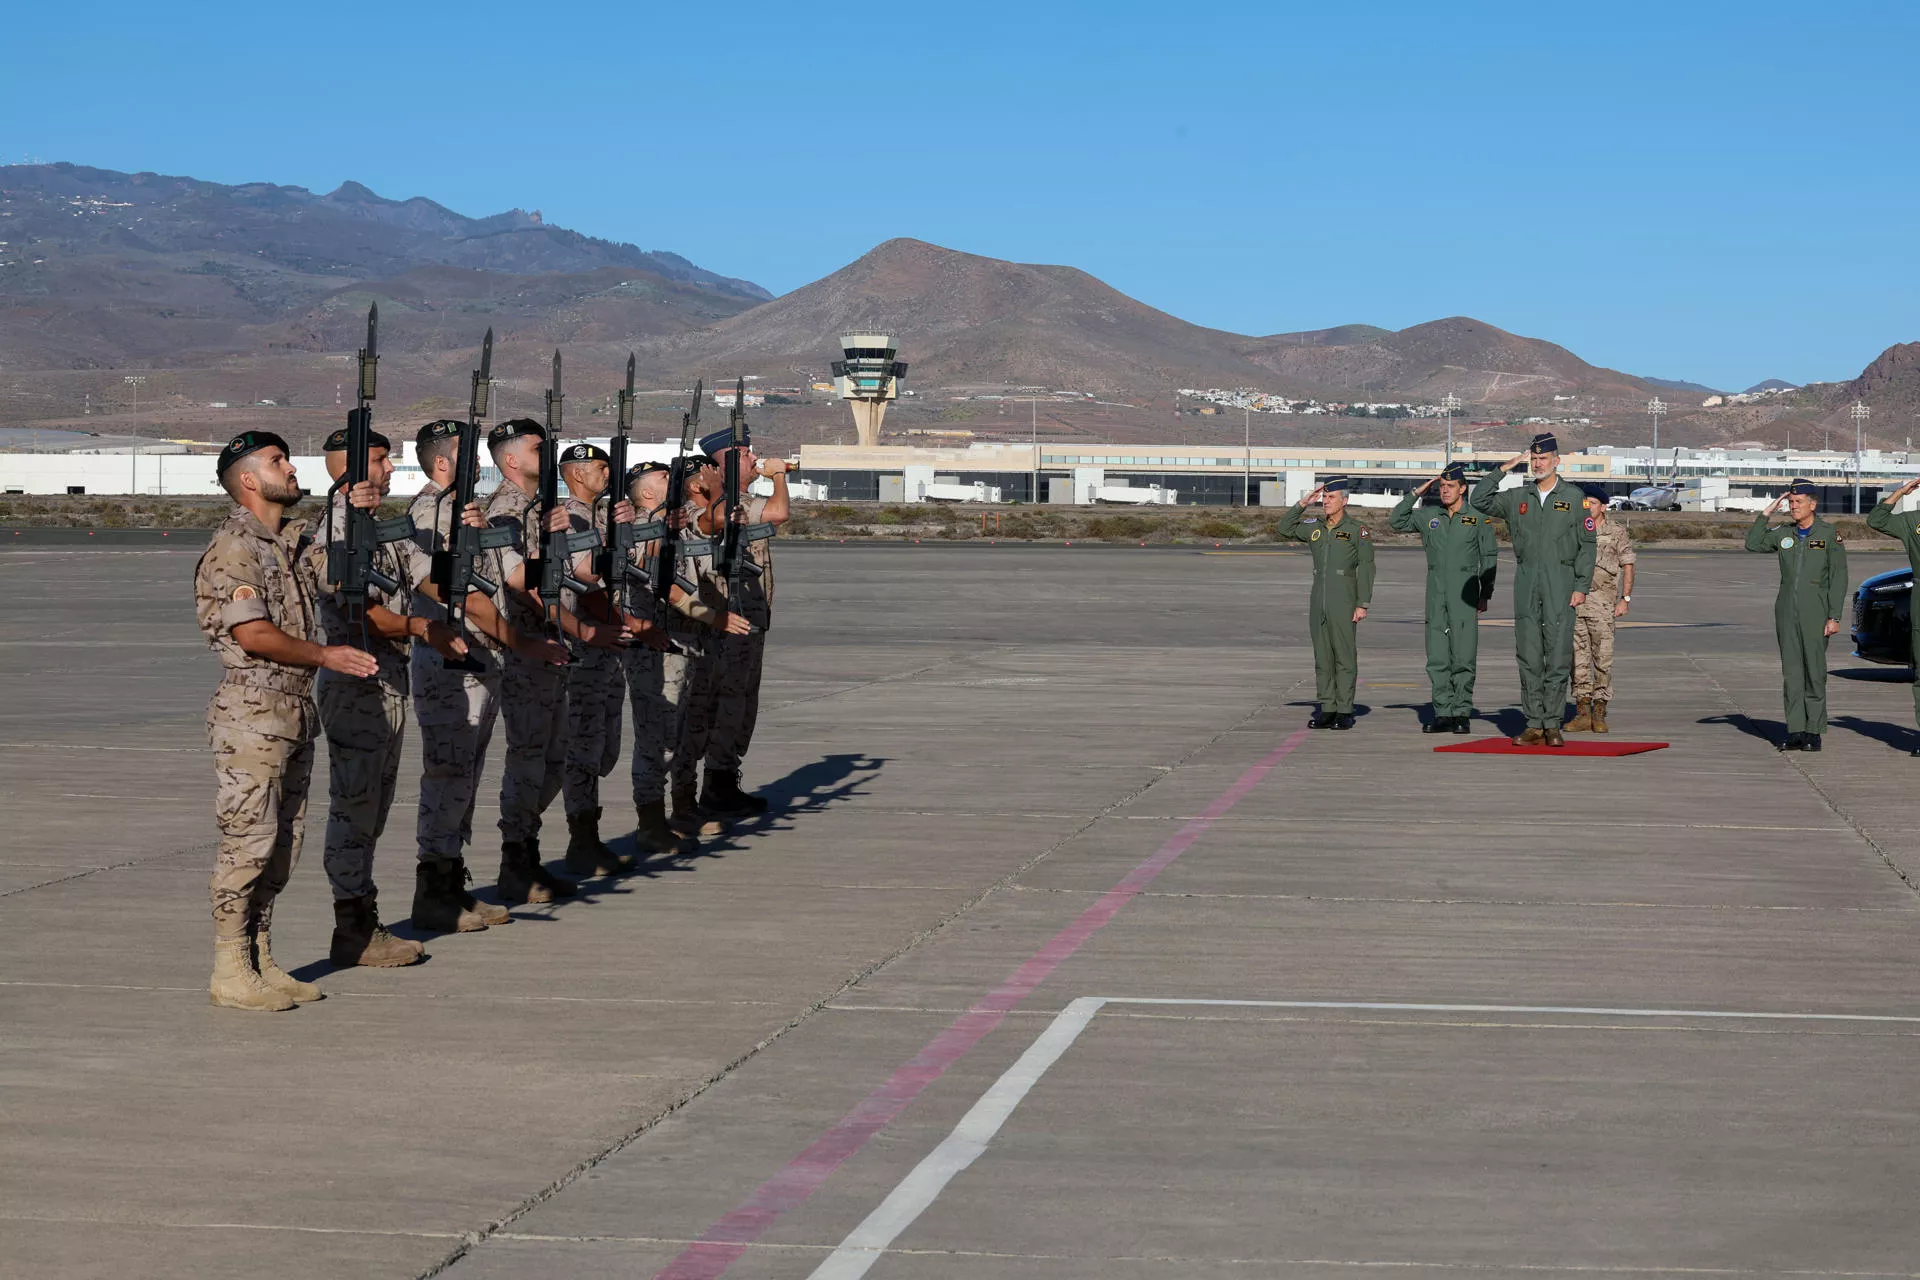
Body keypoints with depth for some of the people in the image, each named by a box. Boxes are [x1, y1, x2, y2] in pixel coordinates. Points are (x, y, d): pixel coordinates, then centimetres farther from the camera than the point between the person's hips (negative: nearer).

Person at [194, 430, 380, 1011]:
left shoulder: (294, 539, 14)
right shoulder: (232, 548, -12)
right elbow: (253, 634, -19)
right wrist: (325, 656, -14)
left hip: (296, 712, 9)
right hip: (252, 715, -9)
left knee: (282, 844, 11)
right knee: (248, 842, -6)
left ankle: (261, 962, 18)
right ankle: (231, 974, -1)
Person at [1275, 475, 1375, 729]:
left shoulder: (1357, 530, -2)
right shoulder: (1314, 528, 12)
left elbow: (1366, 568, -5)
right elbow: (1283, 529, 17)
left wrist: (1362, 604, -11)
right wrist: (1303, 504, 7)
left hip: (1343, 601, -5)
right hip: (1318, 600, 5)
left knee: (1345, 656, -3)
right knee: (1322, 657, 5)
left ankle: (1345, 711, -1)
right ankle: (1327, 710, 9)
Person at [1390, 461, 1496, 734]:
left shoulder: (1478, 519, 2)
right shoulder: (1429, 518, 12)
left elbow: (1489, 560, 3)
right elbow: (1397, 522, 17)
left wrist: (1485, 595, -2)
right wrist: (1416, 493, 10)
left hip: (1464, 596, -4)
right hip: (1436, 596, 4)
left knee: (1463, 657, -4)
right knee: (1437, 657, 2)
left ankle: (1462, 714, 0)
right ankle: (1443, 713, 6)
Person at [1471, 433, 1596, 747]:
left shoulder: (1573, 497, 4)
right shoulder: (1517, 497, 12)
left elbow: (1586, 544, 2)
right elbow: (1480, 502, 5)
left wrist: (1582, 586, -6)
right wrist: (1503, 469, 1)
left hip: (1560, 582, -3)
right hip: (1526, 581, 3)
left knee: (1558, 656, -4)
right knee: (1528, 656, 2)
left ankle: (1553, 725, 0)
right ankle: (1534, 724, 5)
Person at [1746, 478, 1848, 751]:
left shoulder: (1829, 534, -1)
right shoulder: (1782, 534, 11)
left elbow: (1838, 578, -3)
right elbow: (1753, 544, 3)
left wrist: (1834, 617, -9)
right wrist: (1767, 512, 1)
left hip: (1815, 612, -4)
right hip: (1786, 611, 4)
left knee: (1815, 671, -2)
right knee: (1791, 671, 3)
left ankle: (1814, 732, 3)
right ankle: (1795, 731, 5)